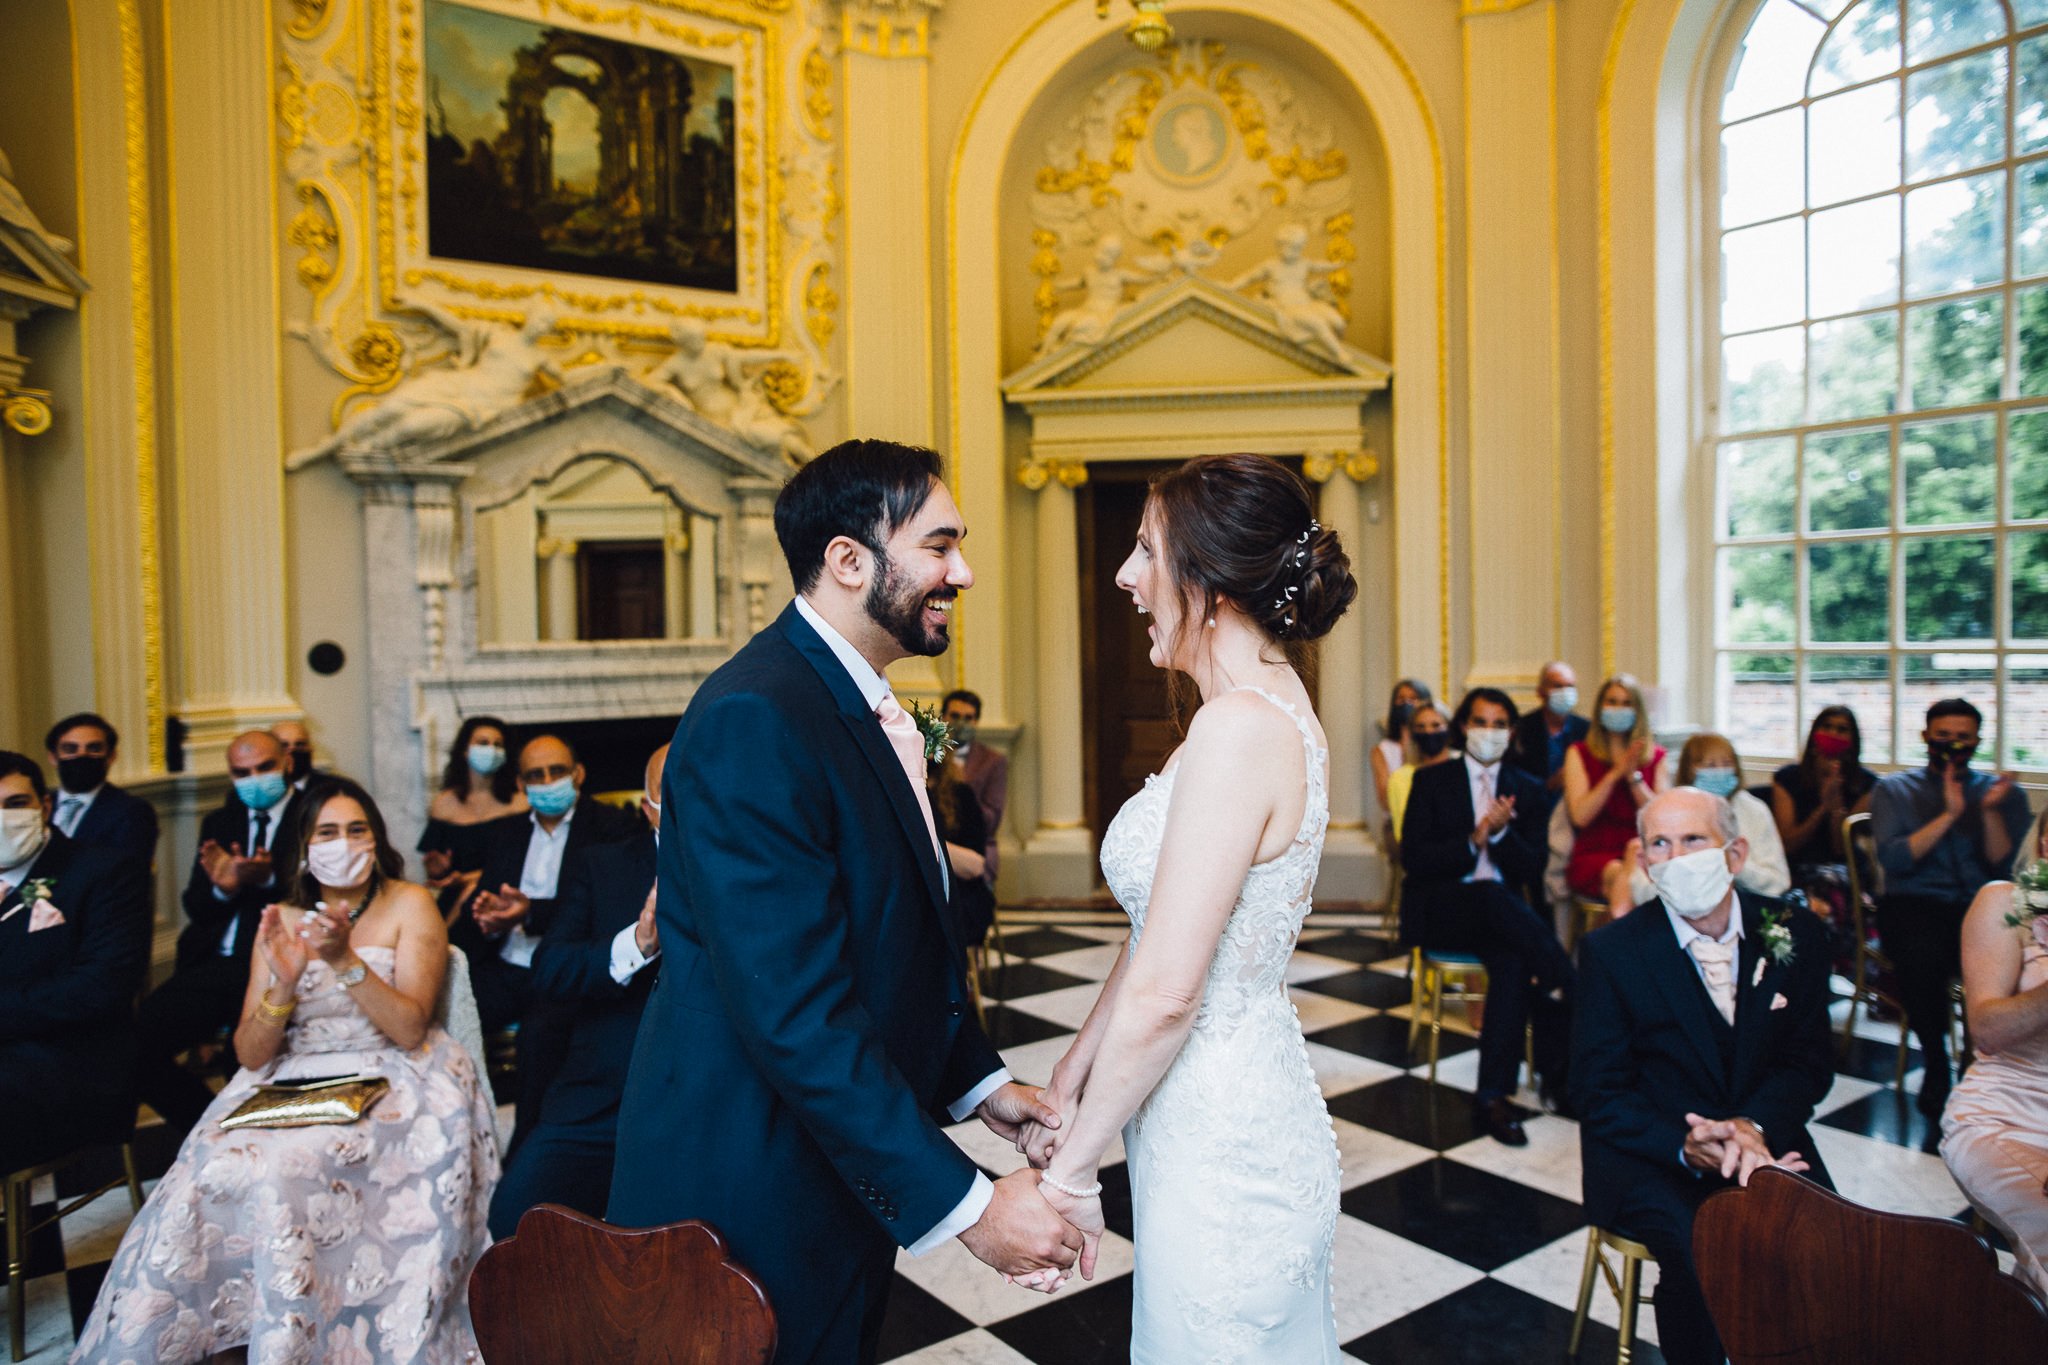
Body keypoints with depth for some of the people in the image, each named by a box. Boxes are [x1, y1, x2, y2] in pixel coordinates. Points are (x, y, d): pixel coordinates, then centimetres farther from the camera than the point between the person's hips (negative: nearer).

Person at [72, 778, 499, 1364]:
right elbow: (251, 1055, 4)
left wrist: (345, 961, -22)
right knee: (215, 1167, -24)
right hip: (291, 1082, 4)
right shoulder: (281, 921, 9)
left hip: (391, 1080, -4)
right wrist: (283, 984, -15)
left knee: (284, 1168, -29)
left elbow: (410, 1030, -11)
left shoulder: (409, 906, -1)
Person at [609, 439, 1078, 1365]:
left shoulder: (867, 710, 6)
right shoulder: (753, 722, -25)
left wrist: (975, 1079, 6)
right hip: (750, 1194, -9)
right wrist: (963, 1204, -23)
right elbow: (794, 1011, -29)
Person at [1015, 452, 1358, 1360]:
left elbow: (1165, 991, -24)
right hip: (1244, 1111, 9)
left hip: (1219, 1153, -9)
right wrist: (1075, 1070, 11)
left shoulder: (1240, 727, -23)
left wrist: (1072, 1166, -13)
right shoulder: (1272, 711, 7)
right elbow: (1159, 931, 9)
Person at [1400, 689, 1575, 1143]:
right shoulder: (1431, 781, 6)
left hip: (1502, 911, 2)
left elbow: (1533, 870, 2)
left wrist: (1501, 834, -16)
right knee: (1494, 898, -35)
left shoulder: (1528, 790, 13)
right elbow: (1413, 861, -5)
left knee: (1512, 959, -31)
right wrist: (1475, 840, -17)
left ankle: (1493, 1096, -27)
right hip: (1440, 911, -2)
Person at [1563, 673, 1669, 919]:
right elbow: (1580, 816, -4)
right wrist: (1615, 774, -8)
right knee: (1622, 877, -36)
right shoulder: (1579, 754, 10)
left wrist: (1634, 776, -6)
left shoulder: (1655, 756, 16)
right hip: (1593, 856, -2)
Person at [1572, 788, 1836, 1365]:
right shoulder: (1609, 950, -6)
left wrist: (1754, 1126, -15)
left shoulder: (1794, 932, 2)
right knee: (1698, 1247, -30)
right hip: (1649, 1152, -3)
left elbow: (1811, 1058, 5)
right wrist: (1686, 1146, -22)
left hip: (1763, 1137, 3)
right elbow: (1599, 1093, -5)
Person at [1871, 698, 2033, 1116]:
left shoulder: (2004, 792, 15)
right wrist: (1949, 815, -11)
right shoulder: (1893, 789, 11)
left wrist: (1990, 812, -11)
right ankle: (1935, 1062, -8)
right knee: (1922, 954, -35)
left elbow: (2007, 870, 2)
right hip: (1914, 904, -1)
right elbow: (1893, 859, -5)